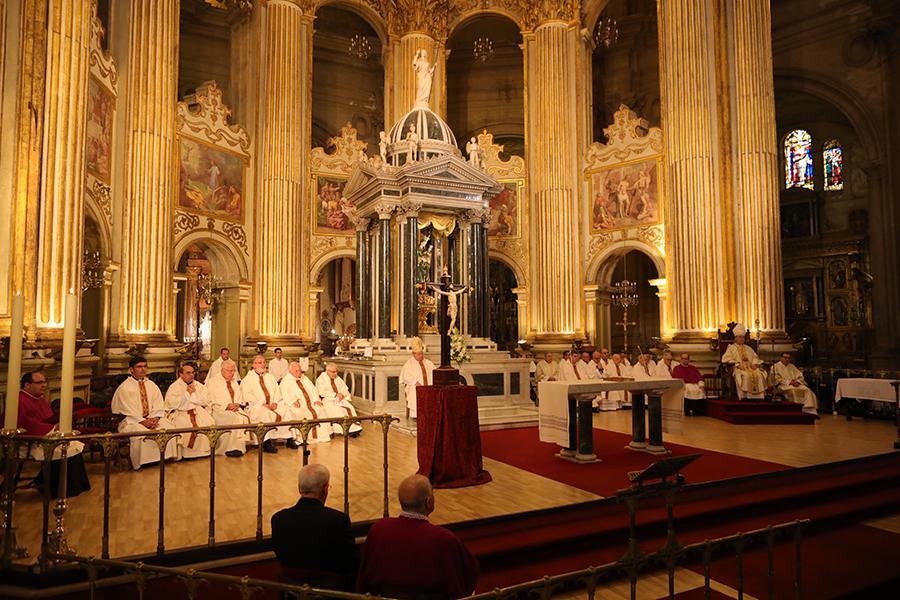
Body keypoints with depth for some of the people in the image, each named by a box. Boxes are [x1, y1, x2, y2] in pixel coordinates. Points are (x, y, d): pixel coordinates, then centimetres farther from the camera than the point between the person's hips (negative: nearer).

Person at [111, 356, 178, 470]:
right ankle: (142, 461, -20)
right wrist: (143, 421, -19)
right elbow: (127, 410, -10)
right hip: (131, 420, -4)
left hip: (151, 419, 4)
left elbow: (159, 405, 7)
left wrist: (155, 418, -12)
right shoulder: (125, 387, -2)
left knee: (169, 428, -22)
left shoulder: (151, 385, 13)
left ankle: (167, 456, -13)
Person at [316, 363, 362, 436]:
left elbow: (346, 389, 14)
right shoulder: (321, 379, -1)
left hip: (339, 399, 5)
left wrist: (342, 394, -9)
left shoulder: (337, 378, 16)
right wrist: (335, 394, -18)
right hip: (327, 400, -5)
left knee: (349, 408, -22)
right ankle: (342, 430, -30)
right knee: (336, 410, -32)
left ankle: (354, 427, -28)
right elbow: (322, 393, -13)